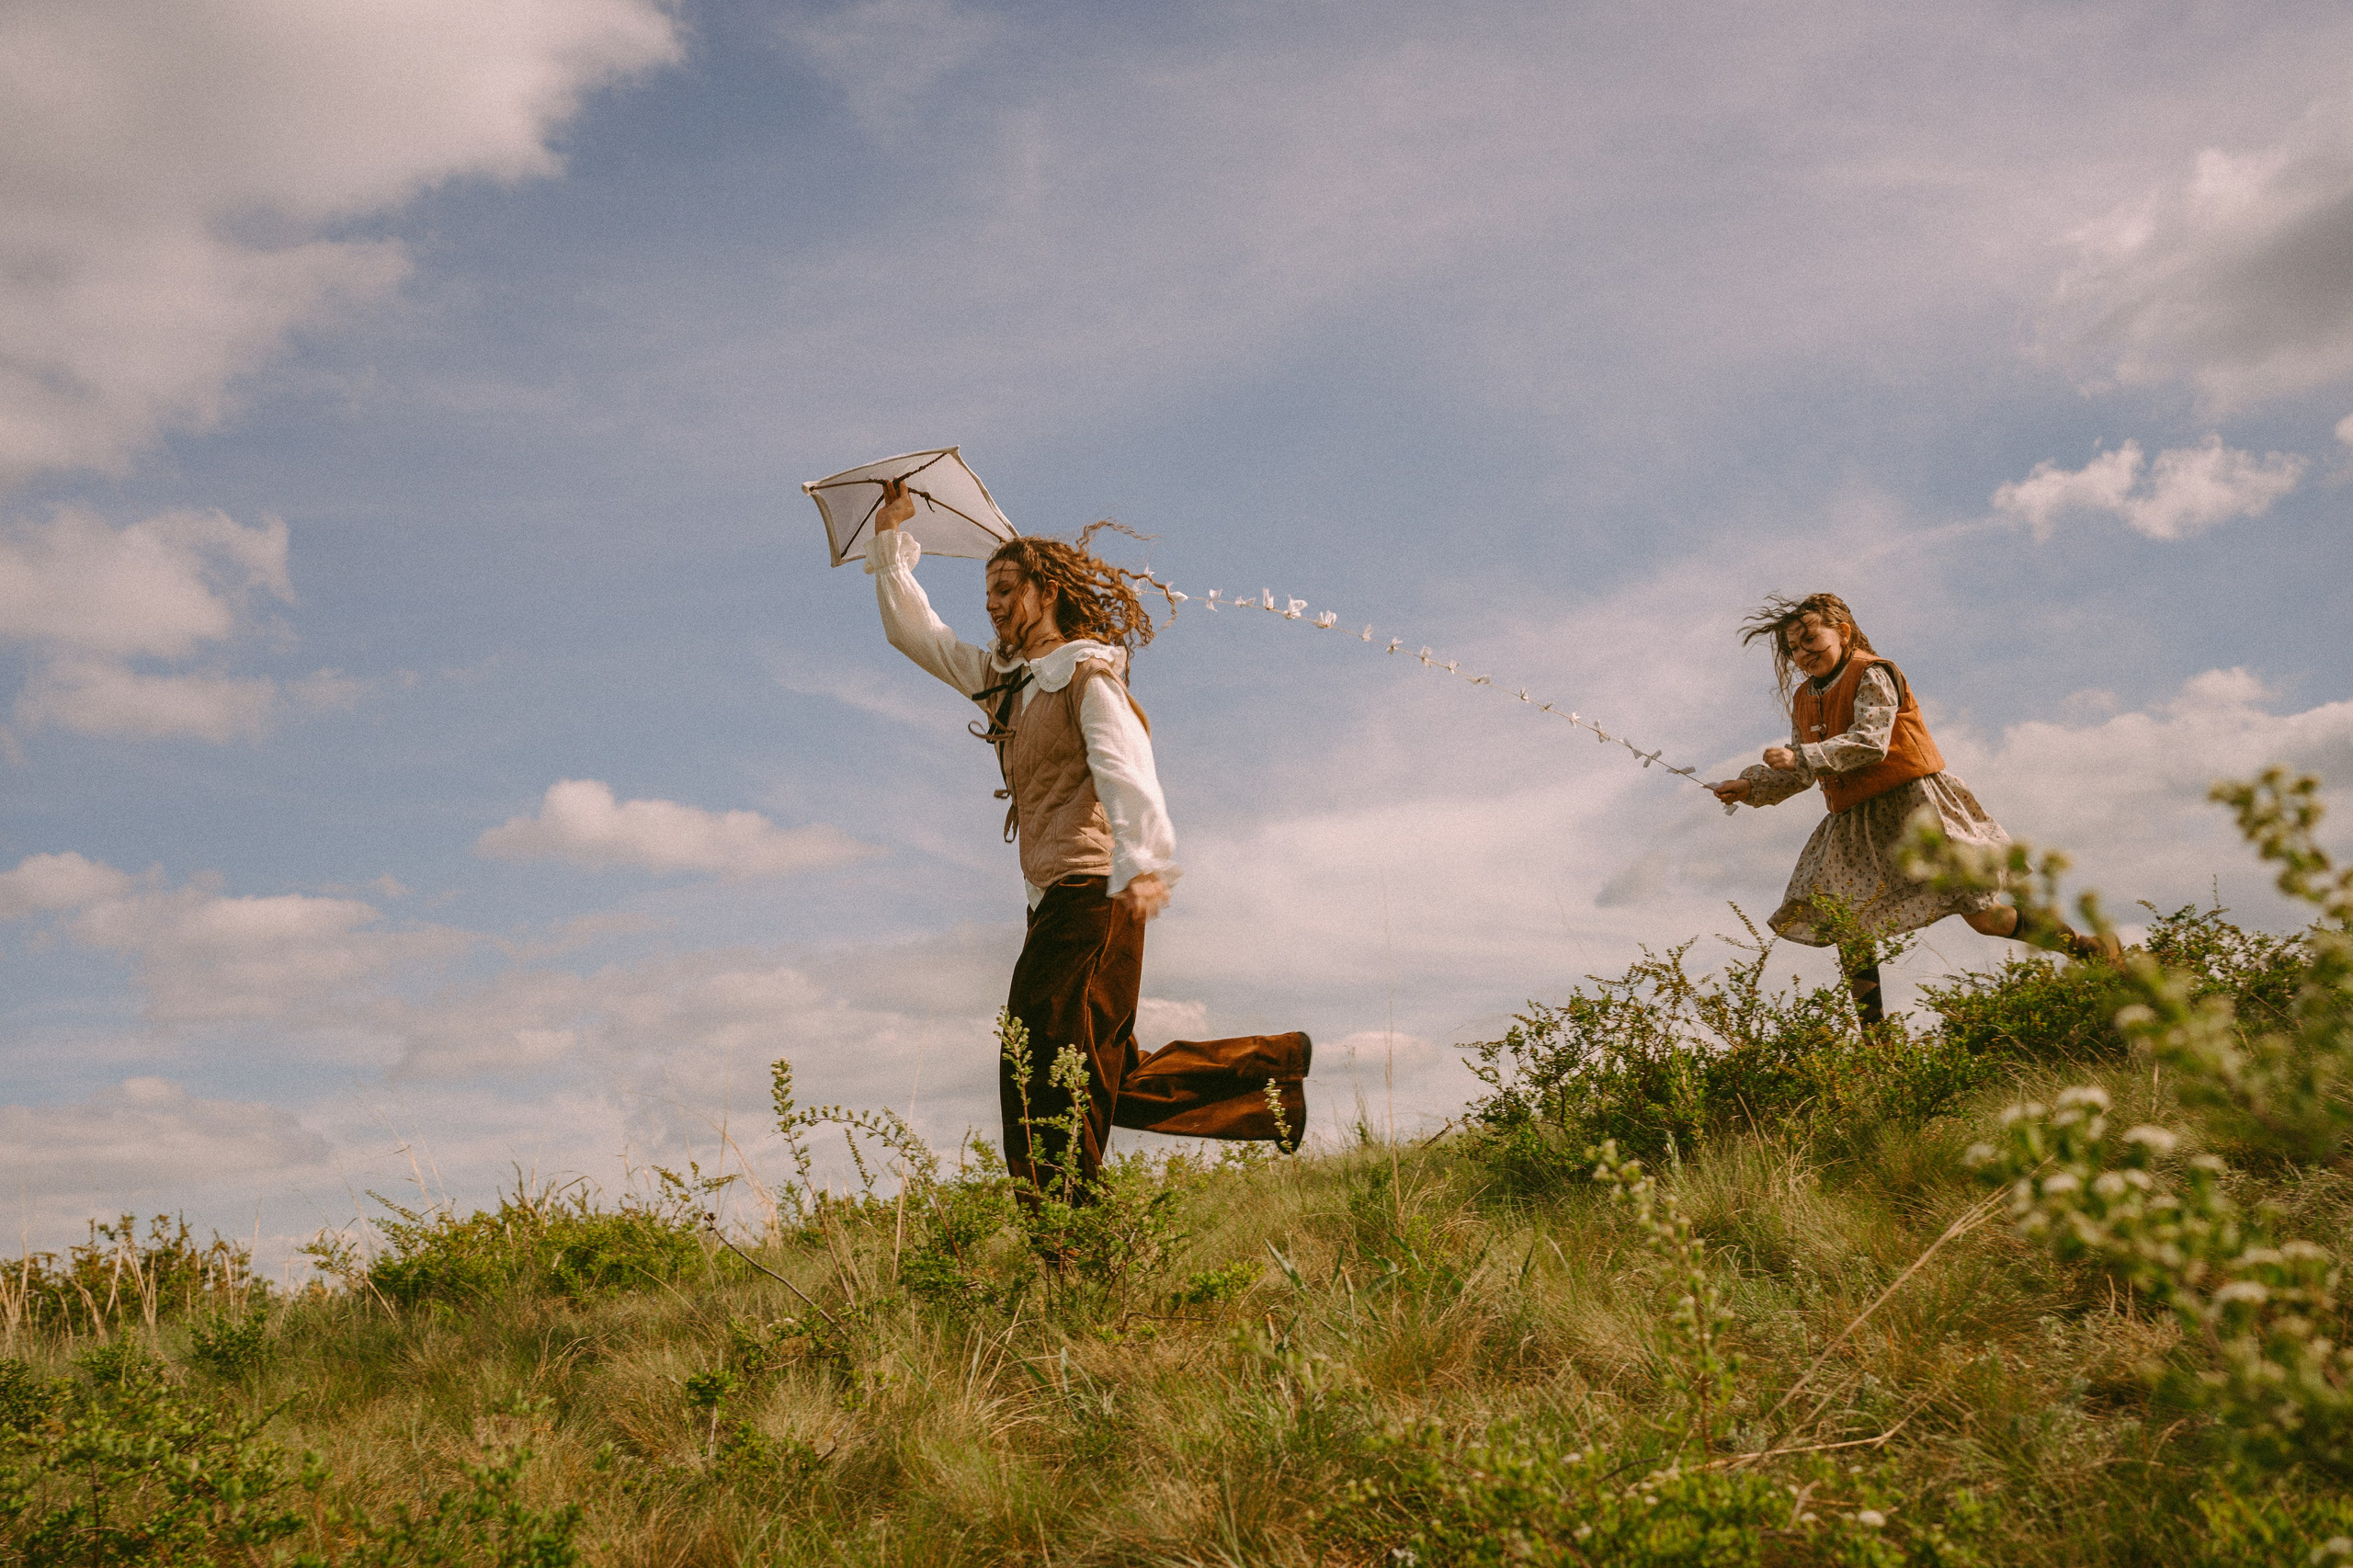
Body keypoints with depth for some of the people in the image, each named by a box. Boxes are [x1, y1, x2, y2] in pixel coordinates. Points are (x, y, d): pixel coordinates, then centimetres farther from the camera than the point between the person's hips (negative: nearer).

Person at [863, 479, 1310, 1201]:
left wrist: (1143, 861, -37)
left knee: (1048, 1070, -13)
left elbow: (1124, 765, -21)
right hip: (1056, 897, 8)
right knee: (1112, 1080, 7)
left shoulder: (1087, 672, -5)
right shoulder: (1001, 677, 20)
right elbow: (914, 631, 30)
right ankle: (1272, 1065, 16)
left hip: (1091, 892, -8)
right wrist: (891, 539, 25)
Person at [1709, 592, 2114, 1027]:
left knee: (1979, 913, -7)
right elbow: (1802, 774, 18)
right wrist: (1750, 785, 2)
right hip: (1856, 824, 7)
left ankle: (2082, 946, 13)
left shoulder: (1872, 675, -8)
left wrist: (1800, 757, -27)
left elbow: (1869, 742, -21)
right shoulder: (1804, 700, 14)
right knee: (1844, 925, -2)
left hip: (1911, 802, -7)